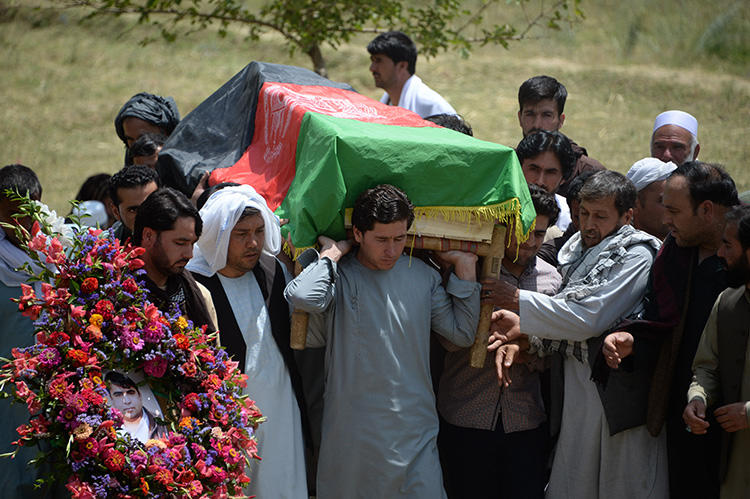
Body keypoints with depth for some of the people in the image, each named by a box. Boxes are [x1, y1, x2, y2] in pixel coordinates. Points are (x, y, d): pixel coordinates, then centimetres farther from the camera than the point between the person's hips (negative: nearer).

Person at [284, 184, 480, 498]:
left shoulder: (422, 276, 7)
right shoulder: (339, 275, -5)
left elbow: (462, 334, 10)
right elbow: (302, 298, -27)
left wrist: (465, 266, 4)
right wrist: (332, 253, -11)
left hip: (414, 432, 3)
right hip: (352, 433, -3)